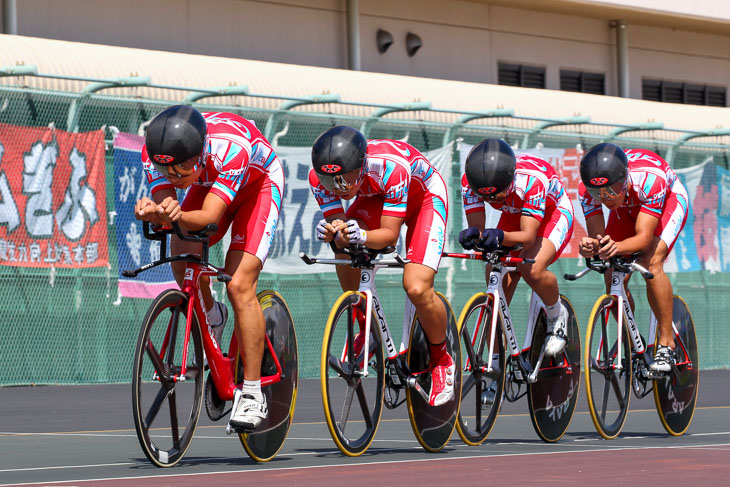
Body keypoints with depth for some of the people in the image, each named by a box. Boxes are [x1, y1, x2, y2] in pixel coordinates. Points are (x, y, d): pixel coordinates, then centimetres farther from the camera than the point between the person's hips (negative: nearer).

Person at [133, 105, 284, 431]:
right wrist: (152, 212, -57)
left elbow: (209, 218, -45)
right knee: (182, 256, -20)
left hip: (258, 182, -5)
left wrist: (179, 216, -66)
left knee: (239, 285, -19)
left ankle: (252, 396, -13)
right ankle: (210, 318, 14)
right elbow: (163, 204, -33)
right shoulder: (155, 153, -30)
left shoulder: (230, 147, -42)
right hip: (210, 182, 5)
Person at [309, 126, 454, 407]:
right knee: (344, 251, -24)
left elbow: (390, 235, -35)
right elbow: (339, 232, -24)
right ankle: (367, 329, 1)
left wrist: (362, 236, -55)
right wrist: (335, 233, -48)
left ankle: (441, 361, 6)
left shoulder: (392, 167, -41)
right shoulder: (320, 177, -28)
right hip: (376, 197, 5)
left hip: (423, 197, -5)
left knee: (417, 289, -22)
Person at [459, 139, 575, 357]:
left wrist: (500, 237, -62)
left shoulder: (531, 180, -40)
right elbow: (477, 228, -27)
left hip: (553, 213, -4)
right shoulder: (470, 181, -29)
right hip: (514, 214, 5)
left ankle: (557, 316, 2)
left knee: (532, 269, -30)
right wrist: (472, 236, -52)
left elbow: (528, 236, -42)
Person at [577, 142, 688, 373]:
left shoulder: (649, 179, -43)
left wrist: (617, 247, -64)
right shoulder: (587, 189, -32)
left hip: (668, 199, -4)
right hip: (626, 208, 4)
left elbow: (644, 238, -43)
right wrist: (589, 247, -54)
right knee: (613, 278, -11)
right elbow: (597, 238, -29)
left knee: (651, 262, -28)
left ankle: (666, 343, -16)